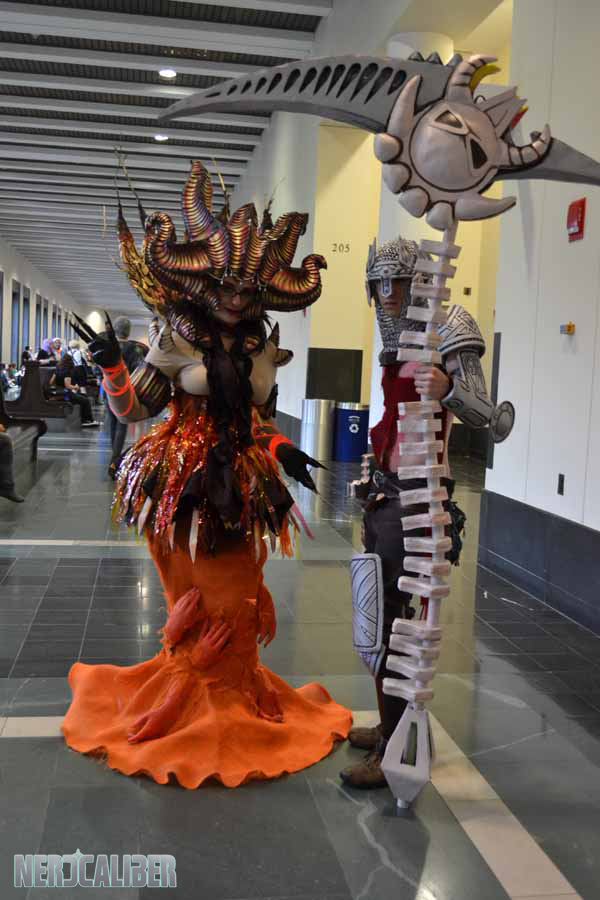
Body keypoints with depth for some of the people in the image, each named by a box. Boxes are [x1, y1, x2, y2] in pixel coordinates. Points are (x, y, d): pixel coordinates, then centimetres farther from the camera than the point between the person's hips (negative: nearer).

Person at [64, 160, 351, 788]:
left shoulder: (262, 346, 5)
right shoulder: (175, 338, -6)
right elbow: (132, 408, -6)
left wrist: (282, 452, -1)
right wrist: (111, 365, -21)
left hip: (242, 487, 3)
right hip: (186, 483, -3)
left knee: (238, 599, 9)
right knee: (203, 600, 5)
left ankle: (236, 700, 29)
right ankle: (191, 701, 26)